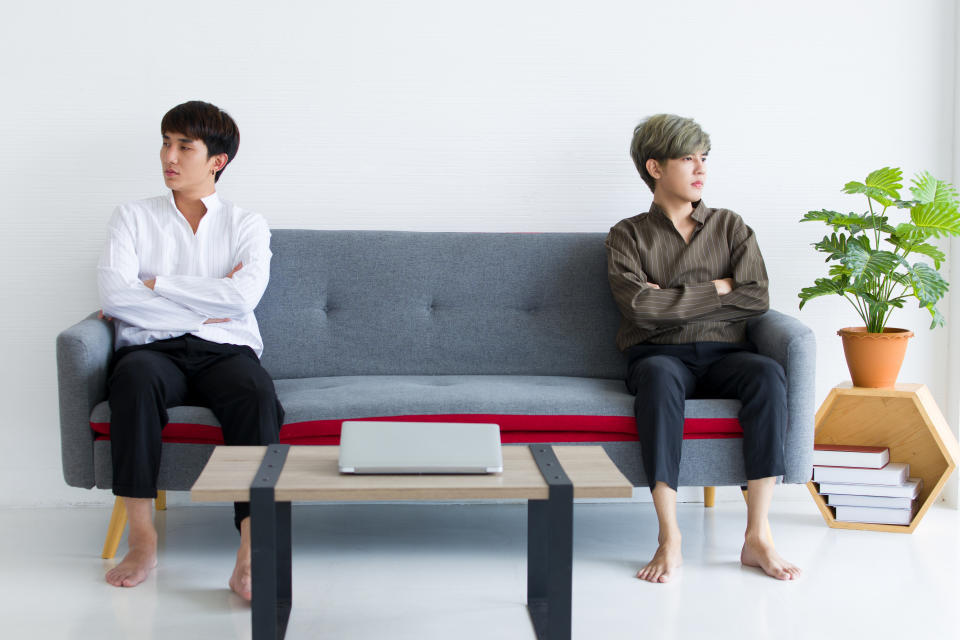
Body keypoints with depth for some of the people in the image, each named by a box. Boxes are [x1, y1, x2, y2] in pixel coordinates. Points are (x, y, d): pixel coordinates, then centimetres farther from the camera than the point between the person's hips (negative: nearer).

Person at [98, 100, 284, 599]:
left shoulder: (246, 226, 15)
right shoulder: (133, 217, 16)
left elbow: (243, 297, -6)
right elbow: (114, 295, -2)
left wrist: (153, 285, -5)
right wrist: (204, 307, -5)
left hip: (225, 351, 0)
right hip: (154, 349, 0)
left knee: (257, 394, -35)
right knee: (135, 377, -37)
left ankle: (250, 558, -39)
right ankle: (142, 540, -31)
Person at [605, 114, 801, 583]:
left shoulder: (731, 228, 18)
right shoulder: (628, 235, 11)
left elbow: (755, 300, 2)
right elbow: (641, 307, -7)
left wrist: (673, 303, -3)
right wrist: (717, 289, -2)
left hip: (723, 355, 2)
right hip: (659, 355, -2)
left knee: (767, 374, -32)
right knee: (659, 377, -39)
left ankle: (757, 536, -34)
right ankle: (669, 539, -40)